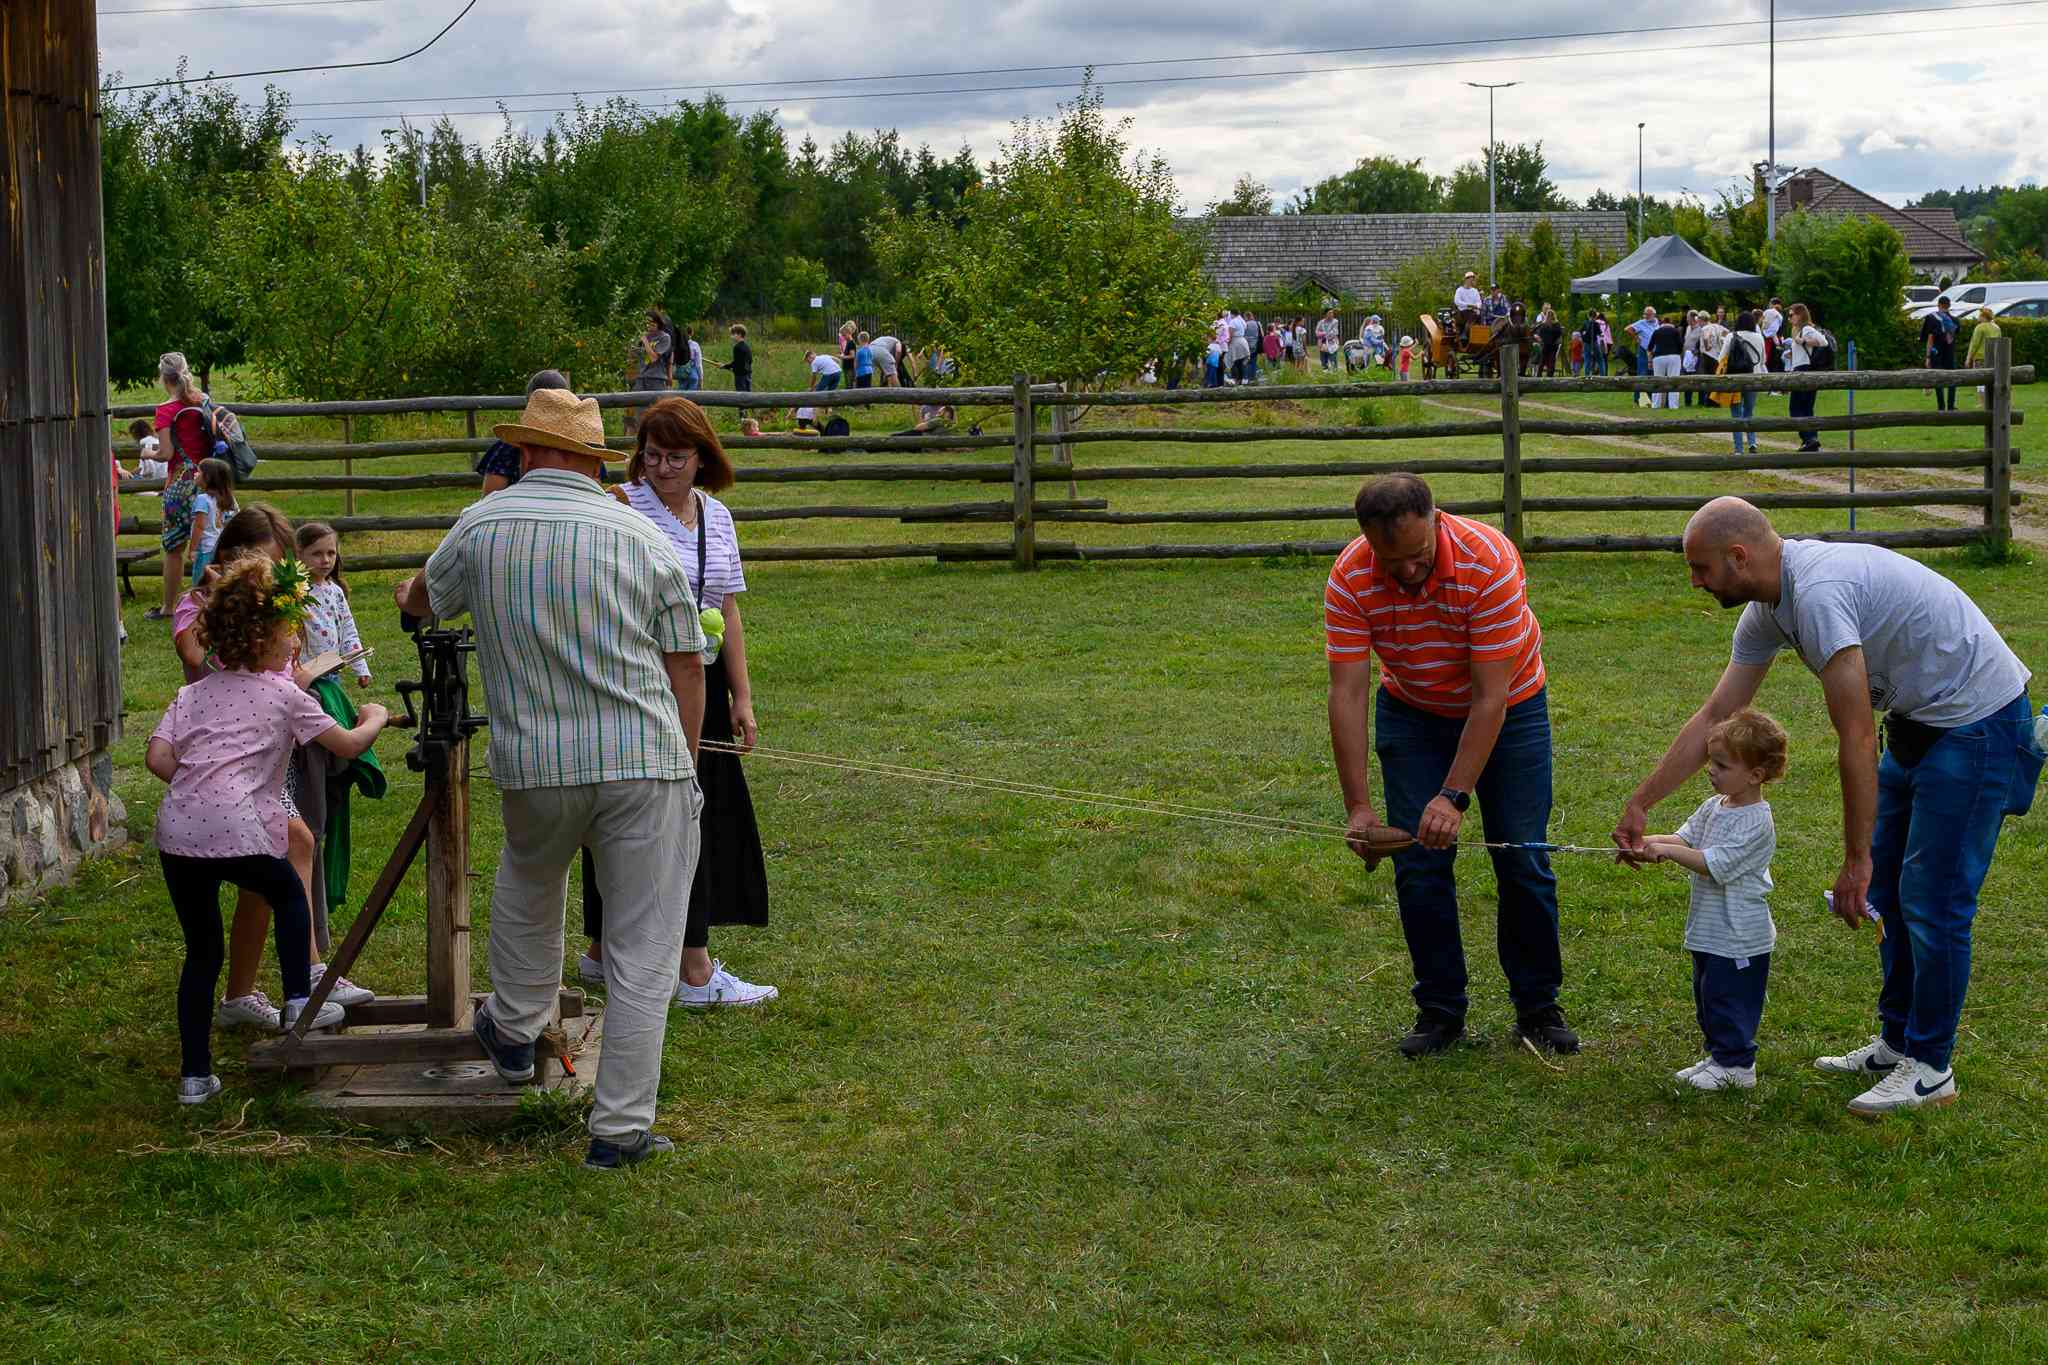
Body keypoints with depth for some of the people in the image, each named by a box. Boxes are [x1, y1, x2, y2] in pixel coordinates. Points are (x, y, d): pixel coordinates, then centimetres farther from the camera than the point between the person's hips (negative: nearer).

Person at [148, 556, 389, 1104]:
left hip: (177, 830, 4)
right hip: (238, 832, -4)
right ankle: (299, 1002, 21)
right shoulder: (284, 694, 7)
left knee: (201, 950, 13)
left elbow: (158, 758, 6)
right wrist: (375, 719, 32)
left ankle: (195, 1075, 12)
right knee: (290, 894, 27)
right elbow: (349, 745, 12)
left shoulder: (193, 694, 19)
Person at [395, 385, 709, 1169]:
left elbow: (424, 601, 24)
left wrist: (407, 596, 48)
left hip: (535, 766, 2)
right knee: (642, 953, 5)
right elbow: (686, 667, 3)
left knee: (527, 887, 32)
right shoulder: (642, 538, 2)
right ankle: (620, 1130, 5)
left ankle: (514, 1032, 48)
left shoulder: (482, 527, 3)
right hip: (645, 764, -1)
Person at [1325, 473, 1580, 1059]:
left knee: (1523, 861, -4)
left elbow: (1490, 697, -31)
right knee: (1419, 866, -5)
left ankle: (1538, 1008, 10)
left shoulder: (1489, 561, -34)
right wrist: (1358, 807, -29)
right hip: (1412, 715, 2)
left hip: (1508, 708, -2)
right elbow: (1347, 693, -24)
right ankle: (1440, 1010, 8)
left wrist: (1454, 797, -34)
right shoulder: (1350, 580, -26)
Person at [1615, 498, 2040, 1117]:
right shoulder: (1768, 610, 2)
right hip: (1918, 722, 10)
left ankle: (1929, 1068, 5)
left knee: (1931, 899, -6)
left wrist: (1855, 860, -19)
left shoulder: (1820, 594, -29)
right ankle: (1896, 1043, 26)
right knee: (1889, 888, 15)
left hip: (1979, 723, -10)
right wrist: (1639, 804, 12)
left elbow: (1856, 741, -26)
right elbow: (1715, 716, 11)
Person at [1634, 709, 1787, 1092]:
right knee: (1707, 998, 19)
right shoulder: (1713, 807, 6)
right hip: (1709, 931, 9)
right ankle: (1719, 1056, 31)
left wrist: (1667, 850, -24)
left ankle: (1736, 1065, 13)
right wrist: (1649, 843, -16)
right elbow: (1685, 838, 3)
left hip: (1739, 938, -9)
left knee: (1727, 999, 0)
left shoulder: (1755, 822, -22)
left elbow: (1713, 864, -26)